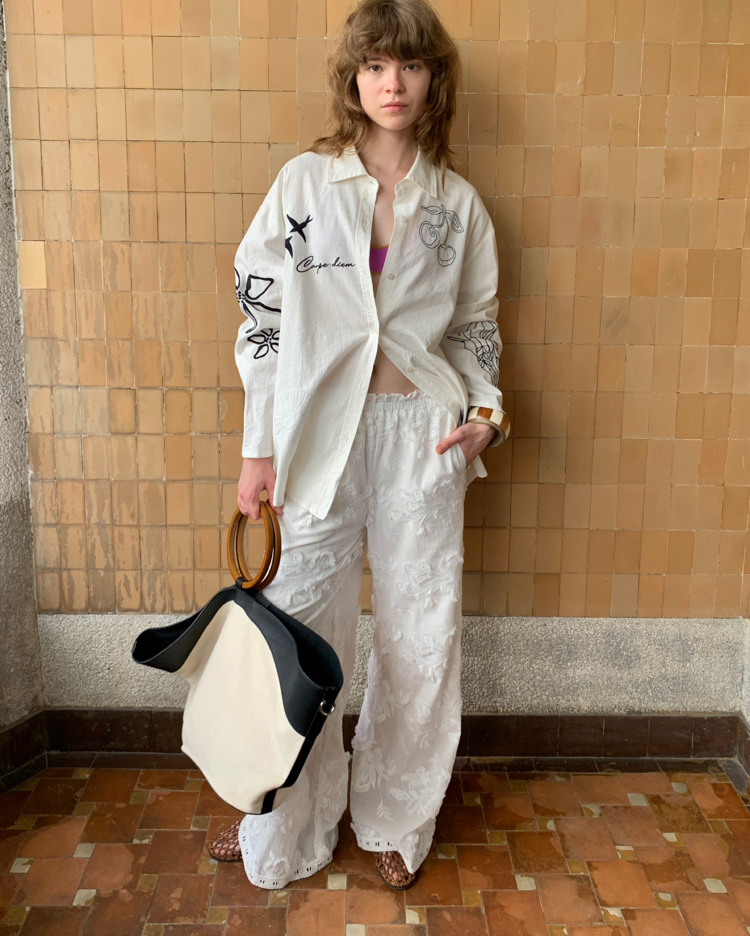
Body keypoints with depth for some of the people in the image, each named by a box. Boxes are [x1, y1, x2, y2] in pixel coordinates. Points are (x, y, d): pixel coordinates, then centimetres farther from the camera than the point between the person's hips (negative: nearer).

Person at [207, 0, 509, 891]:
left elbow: (476, 326, 14)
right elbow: (262, 317, 2)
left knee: (420, 631, 8)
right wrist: (259, 448, -2)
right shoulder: (305, 182, 4)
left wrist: (486, 409, -5)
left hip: (423, 431, 2)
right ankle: (285, 816, 31)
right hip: (320, 429, -1)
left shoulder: (459, 204, 8)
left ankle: (394, 817, 32)